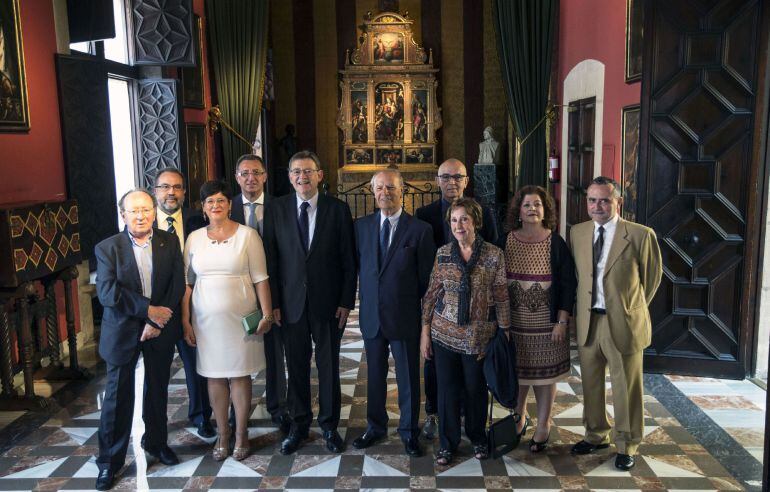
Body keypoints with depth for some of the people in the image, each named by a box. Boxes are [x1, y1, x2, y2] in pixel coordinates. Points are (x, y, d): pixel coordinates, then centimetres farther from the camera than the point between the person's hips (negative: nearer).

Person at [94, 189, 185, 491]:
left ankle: (156, 442, 37)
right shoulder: (107, 248, -7)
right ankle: (109, 461, 19)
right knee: (118, 396, 4)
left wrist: (157, 323, -14)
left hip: (160, 329, 2)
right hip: (122, 330, -2)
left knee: (158, 391, 16)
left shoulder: (170, 243, -1)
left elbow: (177, 285, -6)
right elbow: (107, 291, -17)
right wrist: (148, 309, -21)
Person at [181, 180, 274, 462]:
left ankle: (241, 434, 20)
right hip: (206, 319, 2)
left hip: (240, 317, -2)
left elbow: (260, 278, -3)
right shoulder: (195, 238, 6)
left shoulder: (247, 235, -2)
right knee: (215, 376, 8)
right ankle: (222, 434, 22)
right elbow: (187, 282, 7)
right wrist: (185, 321, 4)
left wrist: (267, 314, -8)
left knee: (240, 375, 5)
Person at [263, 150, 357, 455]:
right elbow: (271, 259, 1)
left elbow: (348, 260, -1)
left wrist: (346, 301, -5)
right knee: (296, 367, 12)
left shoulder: (338, 210, -2)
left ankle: (329, 425, 28)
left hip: (328, 303, -1)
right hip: (291, 302, 1)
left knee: (329, 367, 10)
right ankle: (299, 425, 29)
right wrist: (274, 302, -4)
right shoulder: (277, 209, 1)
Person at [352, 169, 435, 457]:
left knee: (408, 377, 10)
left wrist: (423, 314, -3)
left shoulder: (420, 229, -7)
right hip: (371, 315, 3)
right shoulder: (362, 226, 4)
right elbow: (359, 266, 8)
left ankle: (409, 431, 28)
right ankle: (375, 427, 34)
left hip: (405, 316, -3)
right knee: (374, 375, 16)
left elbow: (425, 278, -4)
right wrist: (365, 298, 4)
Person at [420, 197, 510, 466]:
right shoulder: (442, 254, 0)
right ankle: (448, 443, 27)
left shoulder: (494, 255, -6)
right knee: (447, 388, 8)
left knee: (475, 388, 13)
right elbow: (431, 293, 4)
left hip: (479, 335, -1)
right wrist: (425, 330, 3)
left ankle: (478, 438, 37)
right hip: (444, 332, 2)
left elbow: (501, 297, -3)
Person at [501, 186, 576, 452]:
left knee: (544, 372, 8)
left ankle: (543, 425, 26)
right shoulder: (506, 242, 1)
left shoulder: (556, 244, -4)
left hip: (545, 324, -2)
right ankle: (520, 417, 34)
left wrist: (562, 322, -10)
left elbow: (568, 284, -4)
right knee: (517, 371, 11)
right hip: (514, 322, 2)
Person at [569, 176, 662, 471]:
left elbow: (652, 275, 3)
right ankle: (596, 435, 37)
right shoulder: (577, 233, 4)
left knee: (626, 389, 8)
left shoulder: (641, 235, -10)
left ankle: (627, 445, 27)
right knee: (590, 385, 17)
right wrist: (580, 308, 12)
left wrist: (633, 307, 10)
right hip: (587, 322, 4)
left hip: (623, 323, -4)